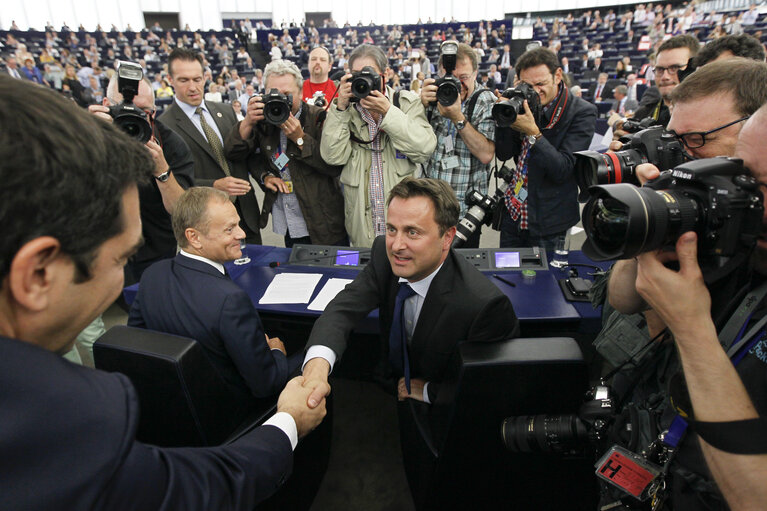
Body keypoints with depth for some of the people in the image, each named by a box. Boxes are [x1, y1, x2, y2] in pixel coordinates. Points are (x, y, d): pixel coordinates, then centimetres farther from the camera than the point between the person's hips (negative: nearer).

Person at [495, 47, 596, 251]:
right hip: (513, 214, 5)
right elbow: (504, 153, 0)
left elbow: (563, 170, -20)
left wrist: (533, 133, -30)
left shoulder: (582, 112, -12)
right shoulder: (522, 105, 1)